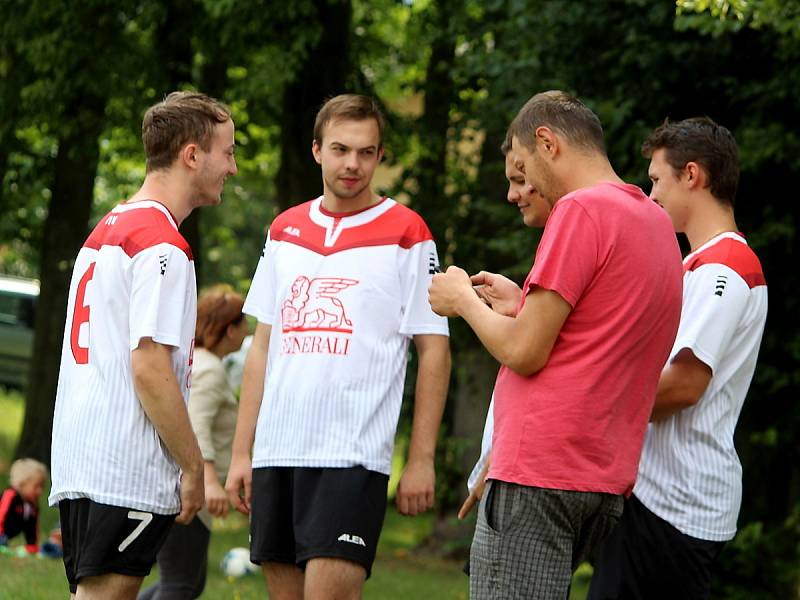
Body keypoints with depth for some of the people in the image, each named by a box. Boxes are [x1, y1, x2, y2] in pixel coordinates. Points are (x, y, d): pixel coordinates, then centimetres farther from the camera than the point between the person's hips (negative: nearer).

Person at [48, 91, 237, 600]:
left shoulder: (107, 230, 19)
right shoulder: (163, 246, -11)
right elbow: (149, 367, -17)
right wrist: (193, 464, -10)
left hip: (77, 460, 9)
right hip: (127, 472, -9)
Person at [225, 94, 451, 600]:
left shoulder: (406, 235, -1)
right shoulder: (284, 231, 14)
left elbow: (434, 352, -2)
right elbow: (263, 347, 17)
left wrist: (421, 460, -8)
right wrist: (241, 452, 11)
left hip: (352, 457, -5)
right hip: (276, 455, 5)